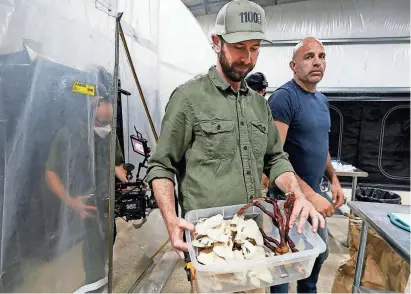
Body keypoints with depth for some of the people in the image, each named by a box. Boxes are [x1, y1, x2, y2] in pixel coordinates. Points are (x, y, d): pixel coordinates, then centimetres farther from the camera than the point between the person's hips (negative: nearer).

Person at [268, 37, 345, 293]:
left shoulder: (322, 100, 8)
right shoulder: (284, 97, -18)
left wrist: (334, 180, 8)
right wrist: (309, 194, -26)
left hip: (315, 194, 9)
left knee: (320, 253, 24)